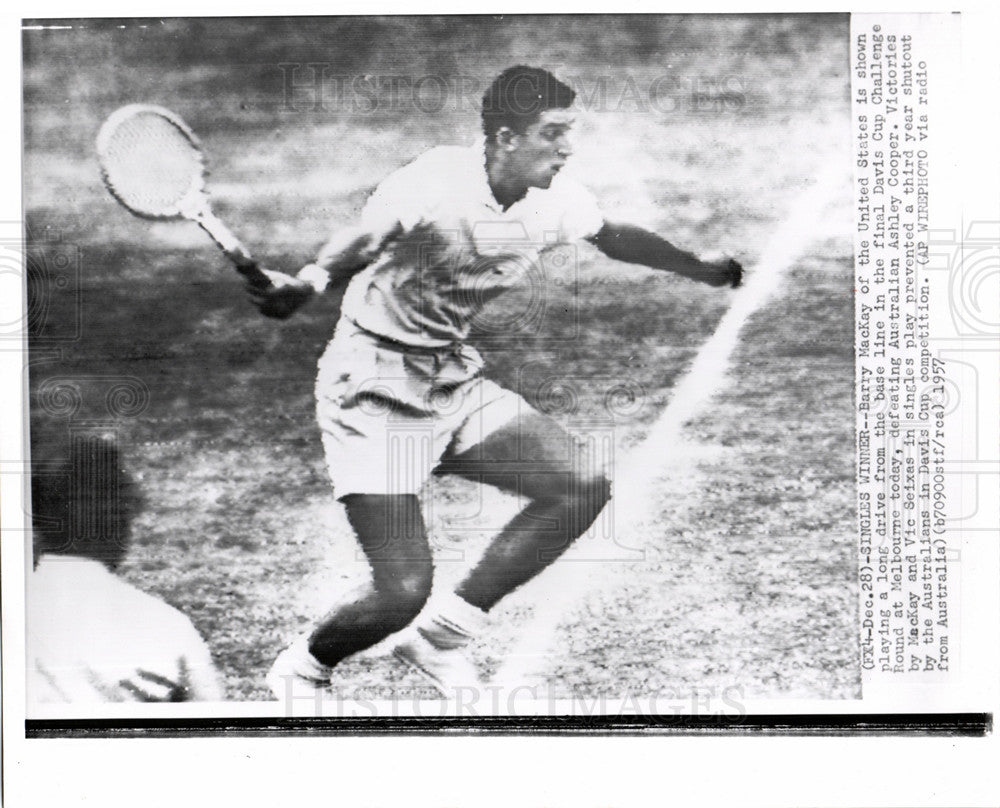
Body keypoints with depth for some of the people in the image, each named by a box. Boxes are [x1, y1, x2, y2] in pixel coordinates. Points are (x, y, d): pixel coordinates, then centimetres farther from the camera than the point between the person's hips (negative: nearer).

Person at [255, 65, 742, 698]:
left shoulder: (556, 201, -4)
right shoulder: (432, 190, -24)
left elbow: (617, 238, 16)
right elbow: (352, 250, -15)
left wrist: (710, 270, 19)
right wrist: (300, 287, -36)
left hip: (456, 379, 7)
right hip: (373, 389, -7)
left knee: (584, 487, -4)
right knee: (404, 592, -13)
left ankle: (440, 634, 11)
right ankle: (300, 670, 22)